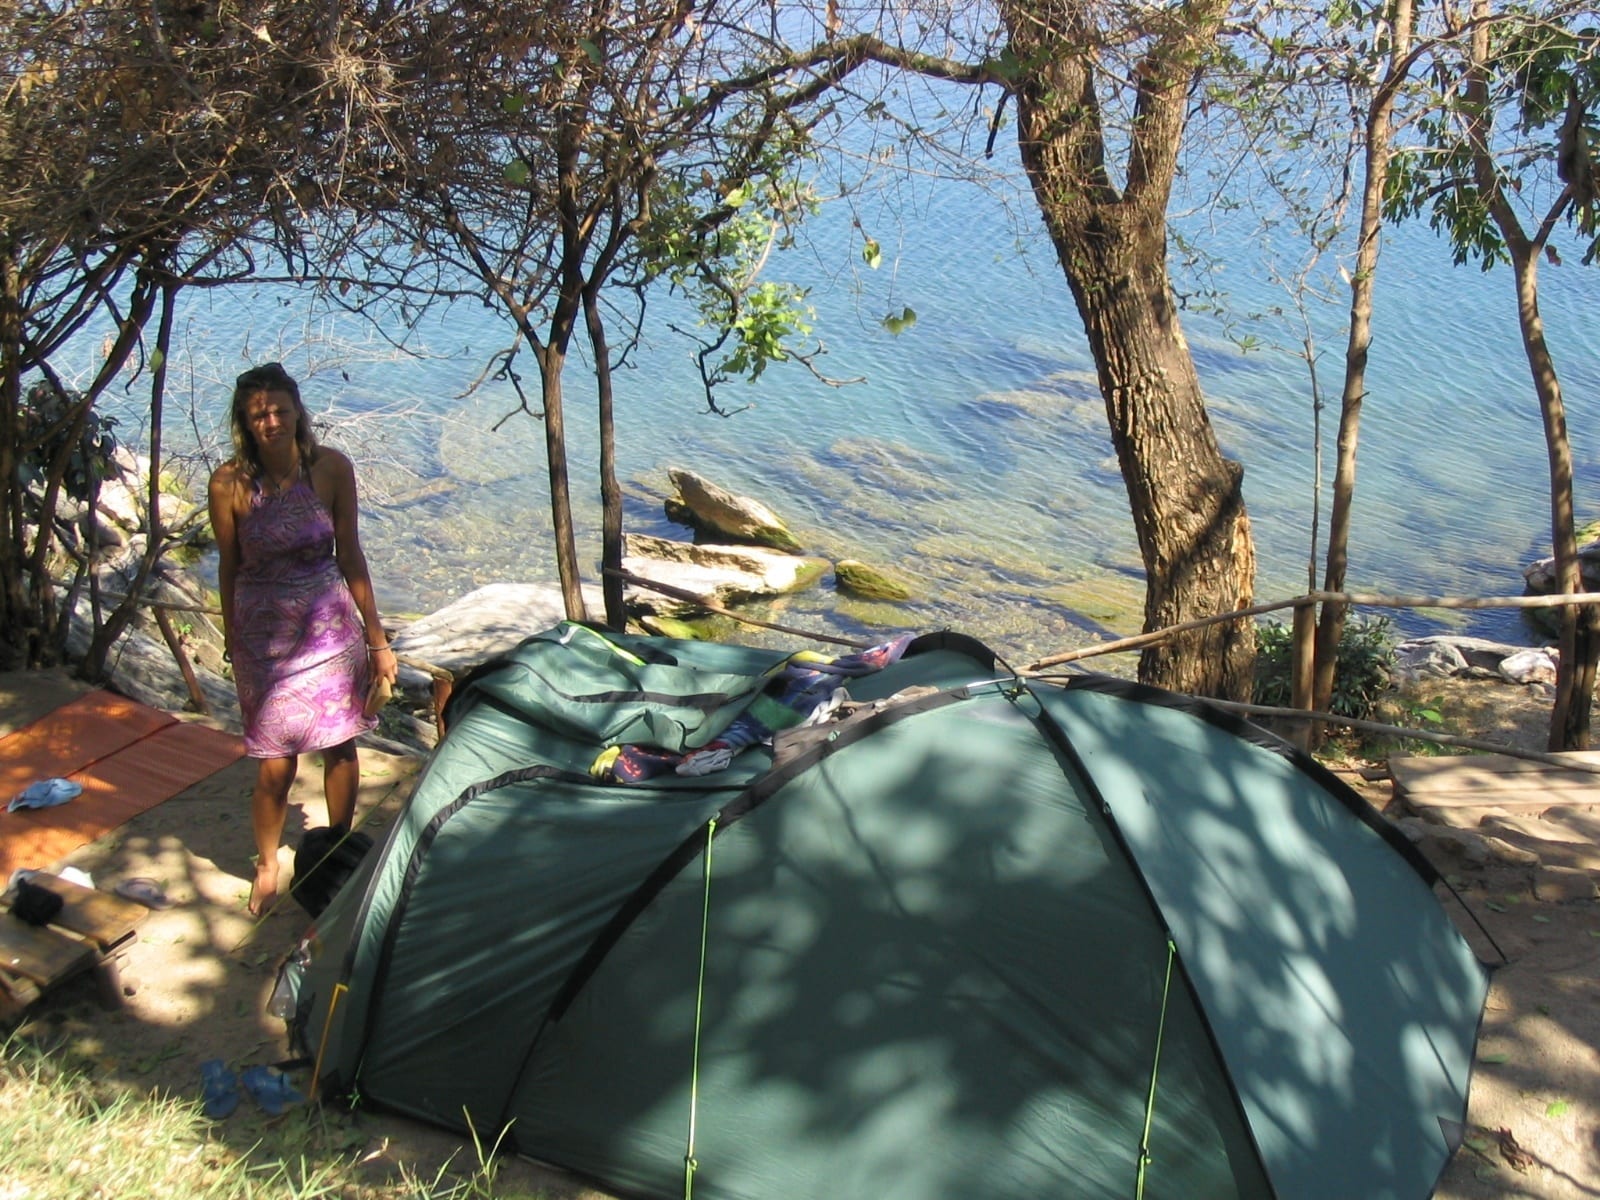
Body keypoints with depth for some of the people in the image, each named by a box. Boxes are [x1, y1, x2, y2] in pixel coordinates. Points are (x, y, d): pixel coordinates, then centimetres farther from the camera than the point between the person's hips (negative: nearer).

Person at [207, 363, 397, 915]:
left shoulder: (331, 468, -10)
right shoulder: (229, 484, -13)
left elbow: (350, 556, -1)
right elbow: (229, 569, -1)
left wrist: (376, 638, 3)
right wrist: (233, 643, 8)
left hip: (330, 624, 2)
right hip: (264, 631, -1)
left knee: (340, 744, 10)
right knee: (276, 762, 2)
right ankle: (266, 865, 28)